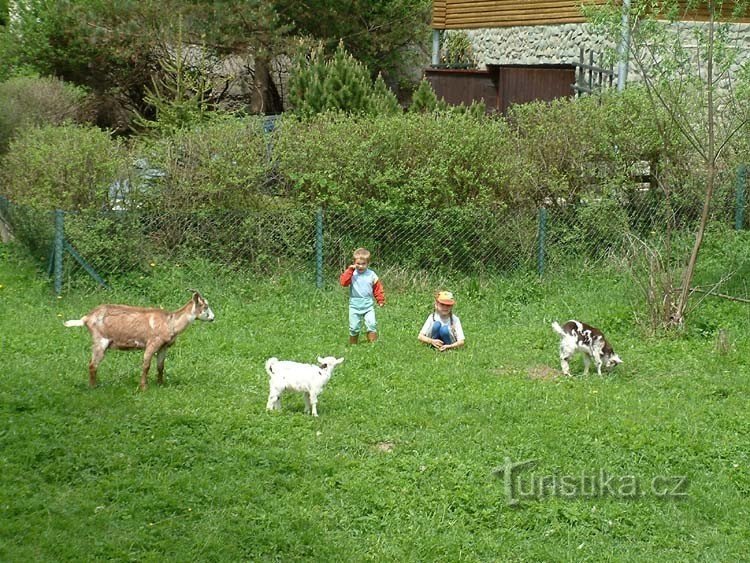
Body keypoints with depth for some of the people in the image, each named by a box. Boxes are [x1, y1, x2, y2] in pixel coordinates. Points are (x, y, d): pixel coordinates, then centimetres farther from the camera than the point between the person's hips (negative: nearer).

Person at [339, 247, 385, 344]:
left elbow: (378, 289, 9)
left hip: (368, 305, 0)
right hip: (355, 305, 0)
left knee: (371, 324, -12)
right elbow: (343, 282, -20)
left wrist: (381, 300, 4)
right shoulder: (351, 274, -3)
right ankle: (353, 345, 20)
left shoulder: (371, 275, 1)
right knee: (354, 327, 4)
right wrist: (350, 270, -23)